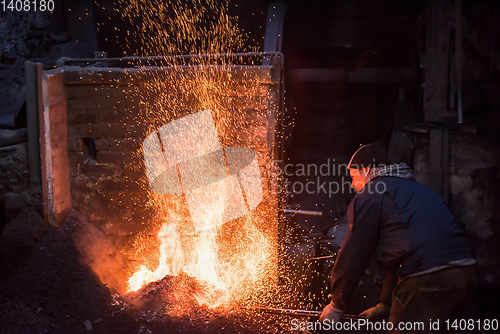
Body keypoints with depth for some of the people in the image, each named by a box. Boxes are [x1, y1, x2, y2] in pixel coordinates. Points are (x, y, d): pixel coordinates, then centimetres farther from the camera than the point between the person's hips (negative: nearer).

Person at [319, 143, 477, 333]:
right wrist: (385, 304, 33)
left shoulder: (370, 195, 3)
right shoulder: (416, 190, 30)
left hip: (428, 278, -9)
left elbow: (354, 253, 2)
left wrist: (337, 305, 12)